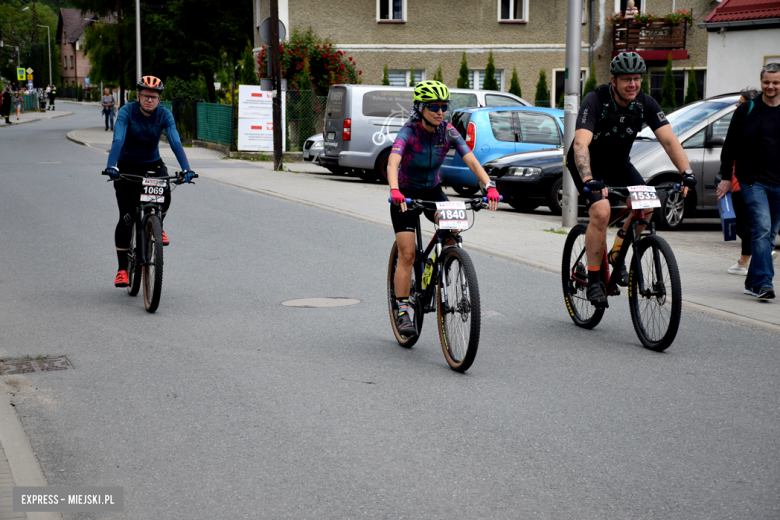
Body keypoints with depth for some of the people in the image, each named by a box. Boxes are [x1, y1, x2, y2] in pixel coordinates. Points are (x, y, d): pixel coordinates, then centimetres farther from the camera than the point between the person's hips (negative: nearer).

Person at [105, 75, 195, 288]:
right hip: (127, 166, -1)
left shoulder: (164, 115, -14)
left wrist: (186, 169, -39)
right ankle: (122, 268, 2)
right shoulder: (127, 112, -19)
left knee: (164, 195, -30)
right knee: (126, 218, -8)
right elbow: (118, 140, -31)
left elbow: (175, 142, -25)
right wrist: (111, 166, -48)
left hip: (152, 164, 1)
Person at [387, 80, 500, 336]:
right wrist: (395, 191, -58)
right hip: (406, 195, -3)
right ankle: (402, 312, -1)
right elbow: (392, 163, -39)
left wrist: (489, 186, -40)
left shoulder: (448, 132, -13)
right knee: (407, 254, -11)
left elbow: (471, 160, -24)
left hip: (432, 191, 3)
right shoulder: (408, 132, -24)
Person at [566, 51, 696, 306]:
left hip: (618, 162, 5)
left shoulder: (645, 104, -15)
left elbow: (669, 139, -20)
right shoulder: (595, 100, -29)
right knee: (601, 211, -26)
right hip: (588, 165, -5)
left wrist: (687, 172, -36)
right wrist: (589, 181, -56)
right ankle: (593, 278, -12)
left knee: (645, 205, -17)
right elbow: (581, 143, -41)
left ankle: (617, 254, 7)